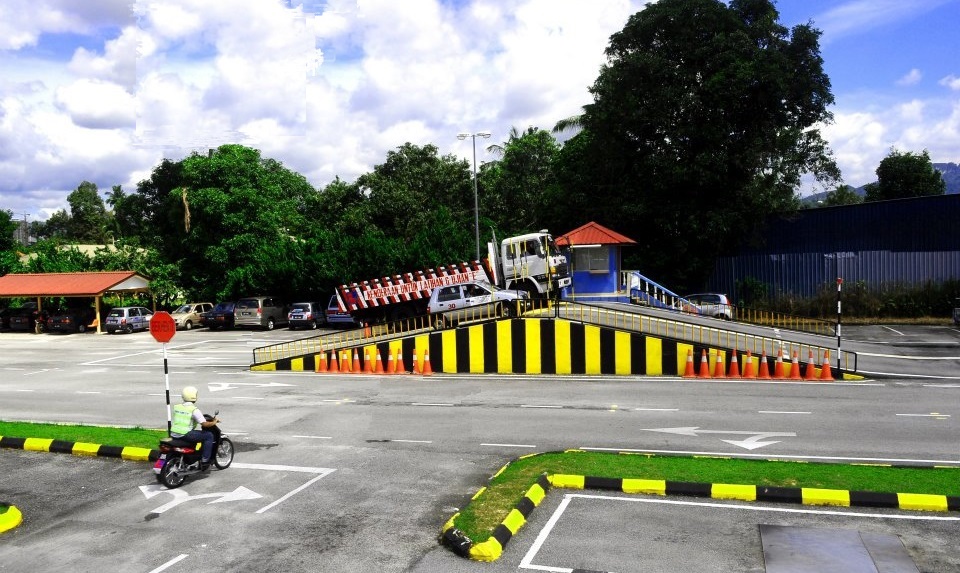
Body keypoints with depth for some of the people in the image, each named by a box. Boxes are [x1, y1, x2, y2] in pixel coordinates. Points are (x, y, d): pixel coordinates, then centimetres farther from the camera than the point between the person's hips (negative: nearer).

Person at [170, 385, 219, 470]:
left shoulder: (176, 407, 11)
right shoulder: (194, 410, -10)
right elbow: (204, 424, -15)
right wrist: (214, 422, 4)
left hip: (173, 434, 8)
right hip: (185, 435, -8)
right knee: (209, 435, 2)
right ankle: (204, 461, -2)